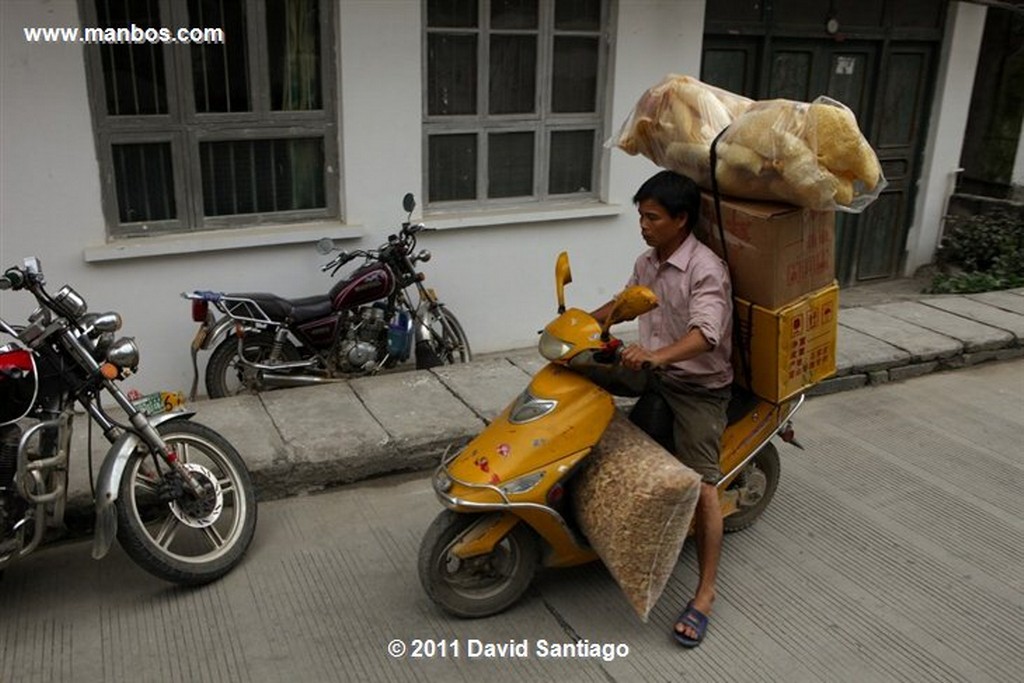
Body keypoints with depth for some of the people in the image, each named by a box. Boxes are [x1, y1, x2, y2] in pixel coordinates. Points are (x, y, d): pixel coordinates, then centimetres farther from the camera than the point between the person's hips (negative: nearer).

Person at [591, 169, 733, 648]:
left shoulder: (706, 269, -20)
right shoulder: (647, 262, 6)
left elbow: (705, 332, -35)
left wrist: (658, 355, -51)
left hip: (699, 387, -8)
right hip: (655, 376, 8)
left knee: (700, 484, -13)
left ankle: (705, 593, -5)